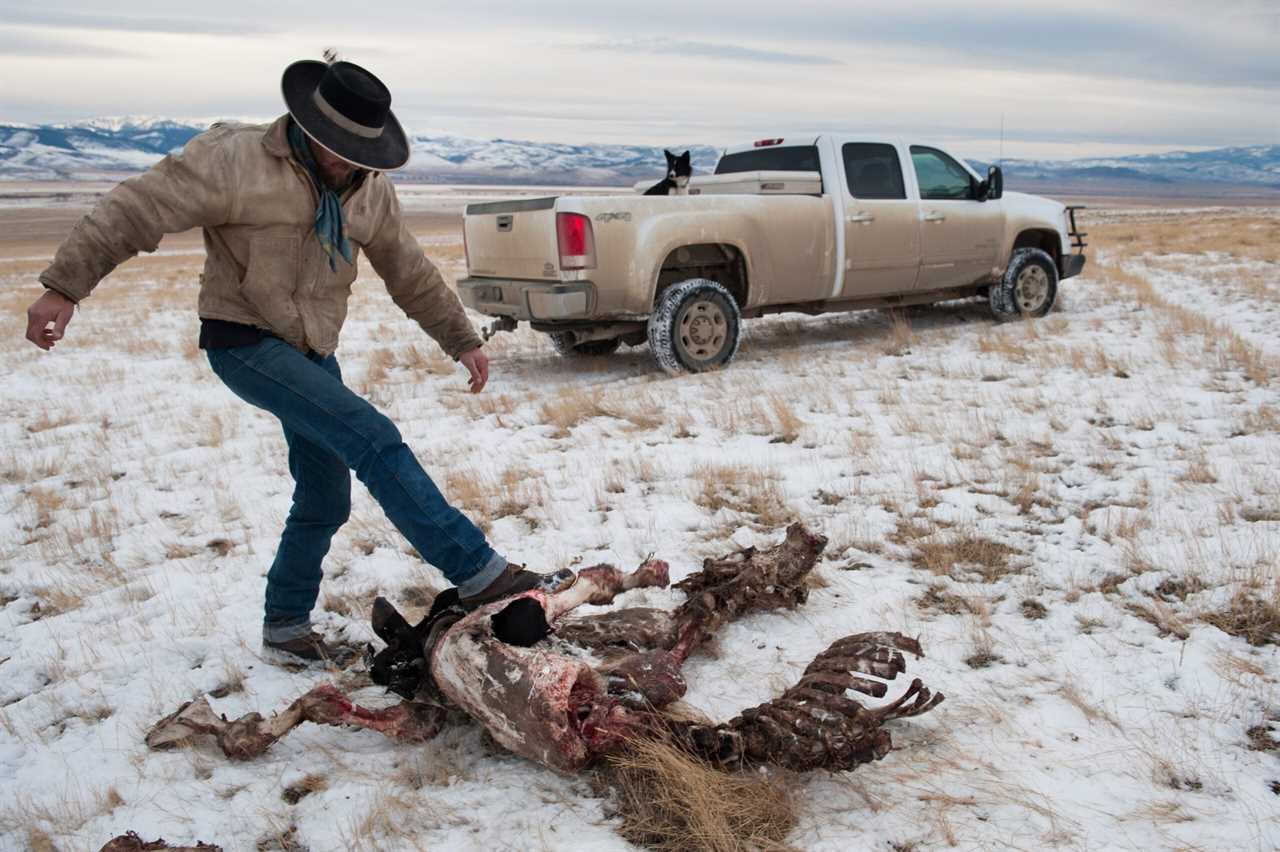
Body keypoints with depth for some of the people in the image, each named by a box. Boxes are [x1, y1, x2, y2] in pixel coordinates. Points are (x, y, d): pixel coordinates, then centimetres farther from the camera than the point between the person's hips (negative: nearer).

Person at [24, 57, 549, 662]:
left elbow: (411, 273, 13)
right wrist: (63, 288, -17)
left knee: (325, 498, 9)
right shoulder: (237, 161, -15)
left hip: (311, 352, 8)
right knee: (374, 440, -22)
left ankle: (286, 625, 26)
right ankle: (476, 571, -20)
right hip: (245, 343, -7)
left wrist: (461, 340, 13)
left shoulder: (369, 188, 5)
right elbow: (134, 210, -15)